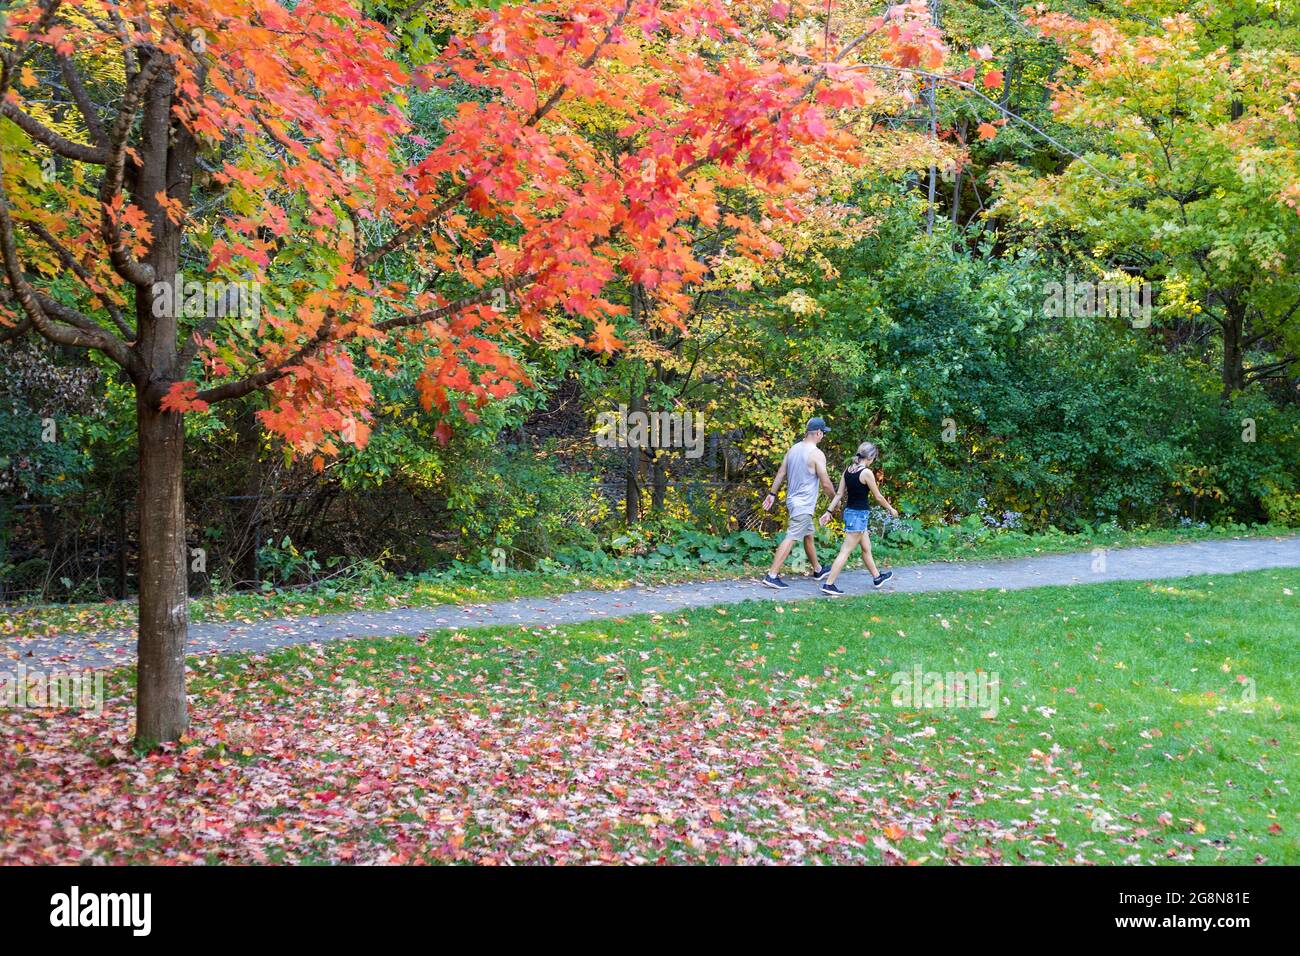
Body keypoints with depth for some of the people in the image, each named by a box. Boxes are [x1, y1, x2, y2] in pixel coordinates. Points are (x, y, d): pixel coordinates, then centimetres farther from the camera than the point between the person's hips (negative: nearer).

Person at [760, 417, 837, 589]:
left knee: (808, 536, 21)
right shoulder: (817, 454, -17)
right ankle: (772, 576, -14)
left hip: (792, 500, 9)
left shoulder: (793, 449, 7)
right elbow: (825, 483, -14)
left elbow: (781, 473, 11)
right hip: (804, 504, -9)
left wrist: (772, 494, 17)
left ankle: (818, 570, 36)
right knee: (791, 538, -9)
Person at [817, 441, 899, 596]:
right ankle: (829, 585, -8)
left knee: (867, 548, 23)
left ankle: (877, 577, 39)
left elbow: (839, 494, 5)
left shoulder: (847, 470, 4)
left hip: (849, 512, 8)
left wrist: (829, 511, 10)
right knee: (846, 552, -6)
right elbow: (878, 497, -9)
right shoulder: (867, 473, -17)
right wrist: (891, 509, 6)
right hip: (860, 514, -8)